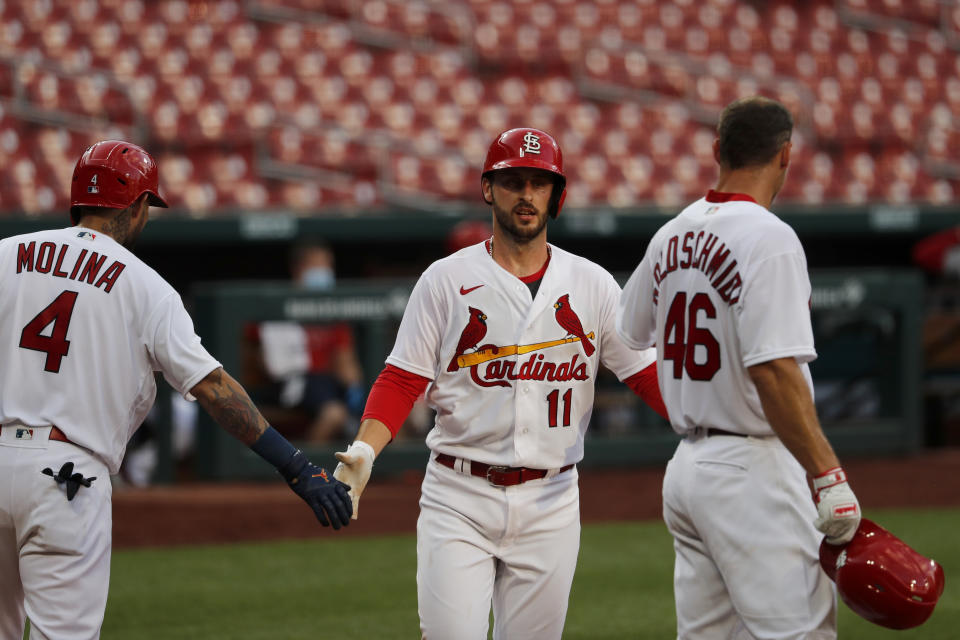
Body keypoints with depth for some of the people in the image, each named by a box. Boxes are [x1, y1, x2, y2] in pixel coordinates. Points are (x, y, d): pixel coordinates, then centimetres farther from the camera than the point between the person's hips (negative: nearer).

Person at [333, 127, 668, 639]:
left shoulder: (591, 285, 6)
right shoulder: (446, 280, 2)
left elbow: (649, 375, 4)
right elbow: (402, 381, -1)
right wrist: (364, 451, -18)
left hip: (550, 505, 2)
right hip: (459, 499, -2)